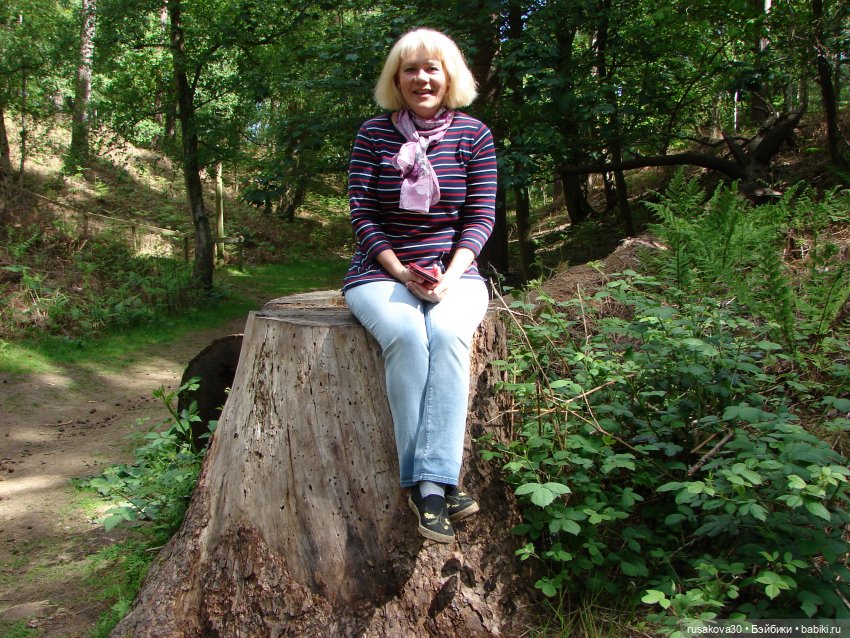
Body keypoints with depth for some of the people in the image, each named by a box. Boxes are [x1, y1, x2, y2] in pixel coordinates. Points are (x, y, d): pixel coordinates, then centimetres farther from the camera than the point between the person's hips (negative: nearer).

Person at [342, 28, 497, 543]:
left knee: (448, 333, -33)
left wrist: (450, 275, -16)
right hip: (382, 273, 0)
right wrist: (402, 272, -15)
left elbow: (481, 216, 0)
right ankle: (439, 484, -27)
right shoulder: (373, 135, 3)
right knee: (406, 335, -33)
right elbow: (363, 214, -1)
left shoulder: (474, 135, 5)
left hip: (454, 272, 1)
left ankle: (430, 483, -32)